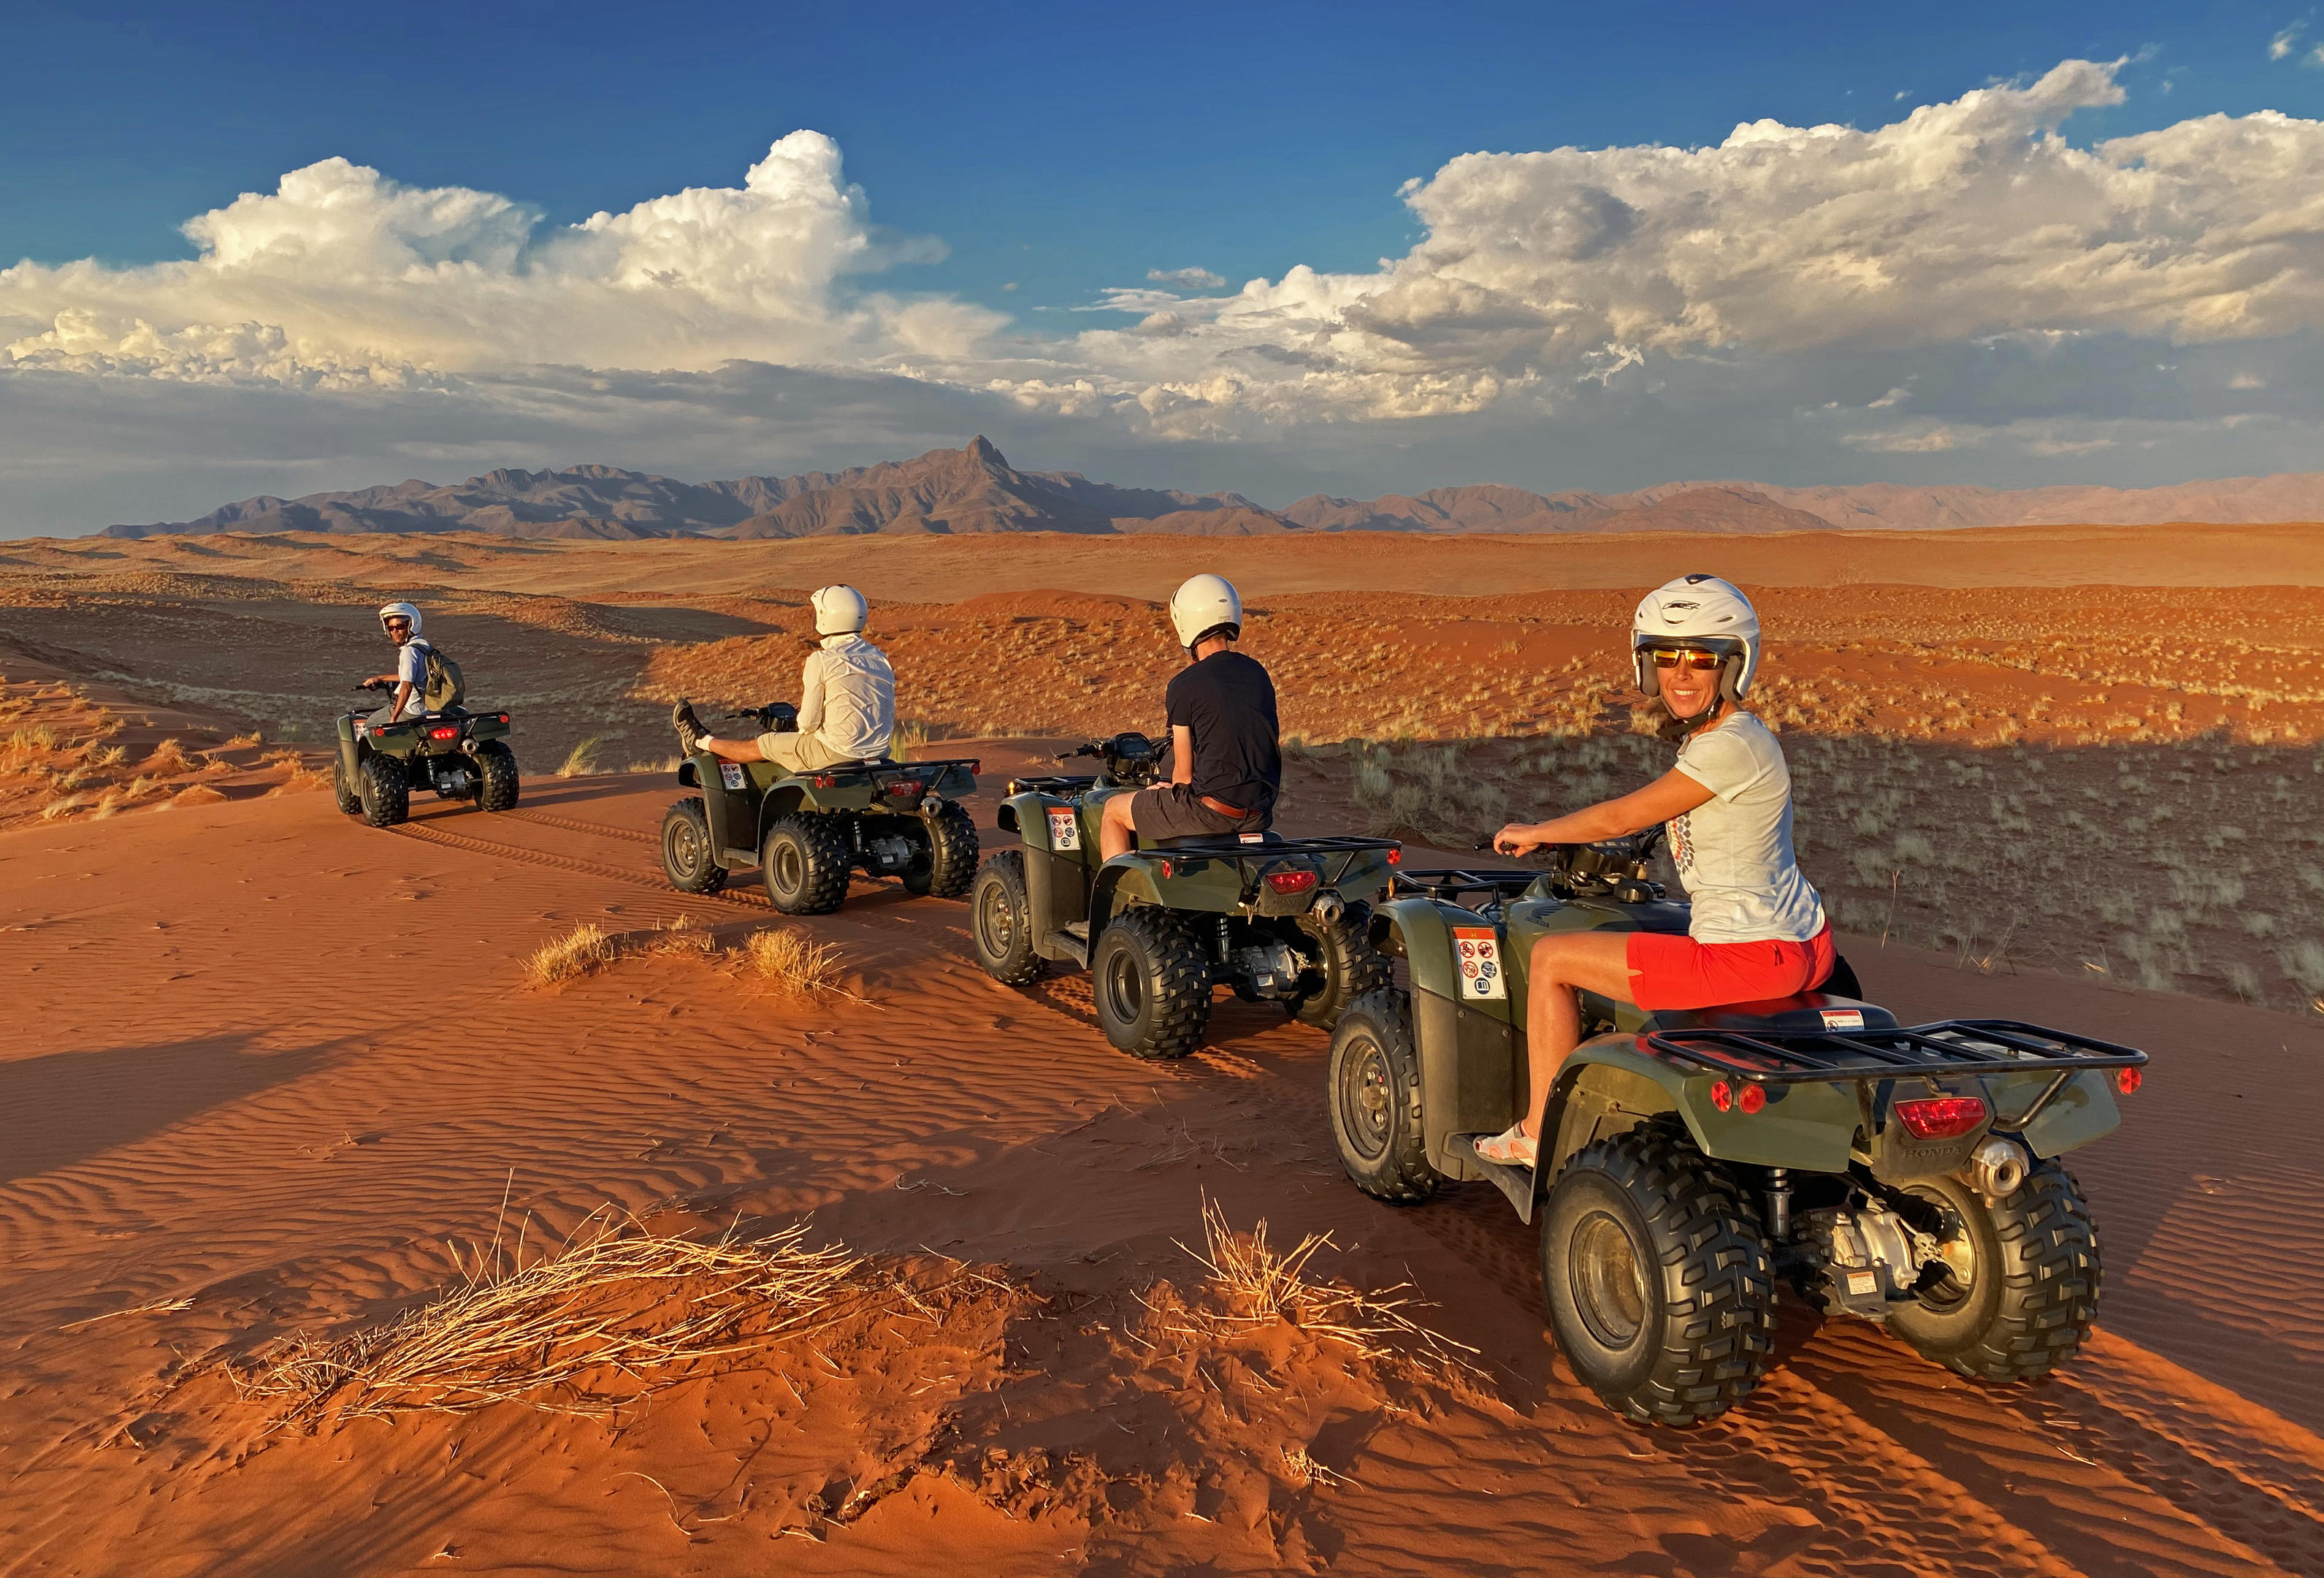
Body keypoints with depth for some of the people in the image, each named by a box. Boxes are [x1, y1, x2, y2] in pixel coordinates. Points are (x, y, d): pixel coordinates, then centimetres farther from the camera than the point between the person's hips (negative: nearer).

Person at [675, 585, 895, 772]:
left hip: (836, 750, -7)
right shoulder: (881, 660, 8)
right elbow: (890, 722, 12)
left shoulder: (821, 661, -12)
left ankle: (702, 742, 37)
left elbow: (809, 722, -10)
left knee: (762, 746, 15)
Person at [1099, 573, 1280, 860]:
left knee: (1114, 810, 15)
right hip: (1260, 813, 7)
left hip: (1211, 809, -6)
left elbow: (1184, 773, -9)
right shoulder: (1259, 674, 6)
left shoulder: (1183, 687, -12)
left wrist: (1170, 791, 13)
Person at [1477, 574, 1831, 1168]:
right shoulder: (1711, 735, 9)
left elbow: (1621, 818, -12)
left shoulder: (1730, 746, -19)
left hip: (1749, 958, -10)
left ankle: (1538, 1134, 10)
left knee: (1550, 957, -2)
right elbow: (1658, 818, 23)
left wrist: (1534, 833, 1)